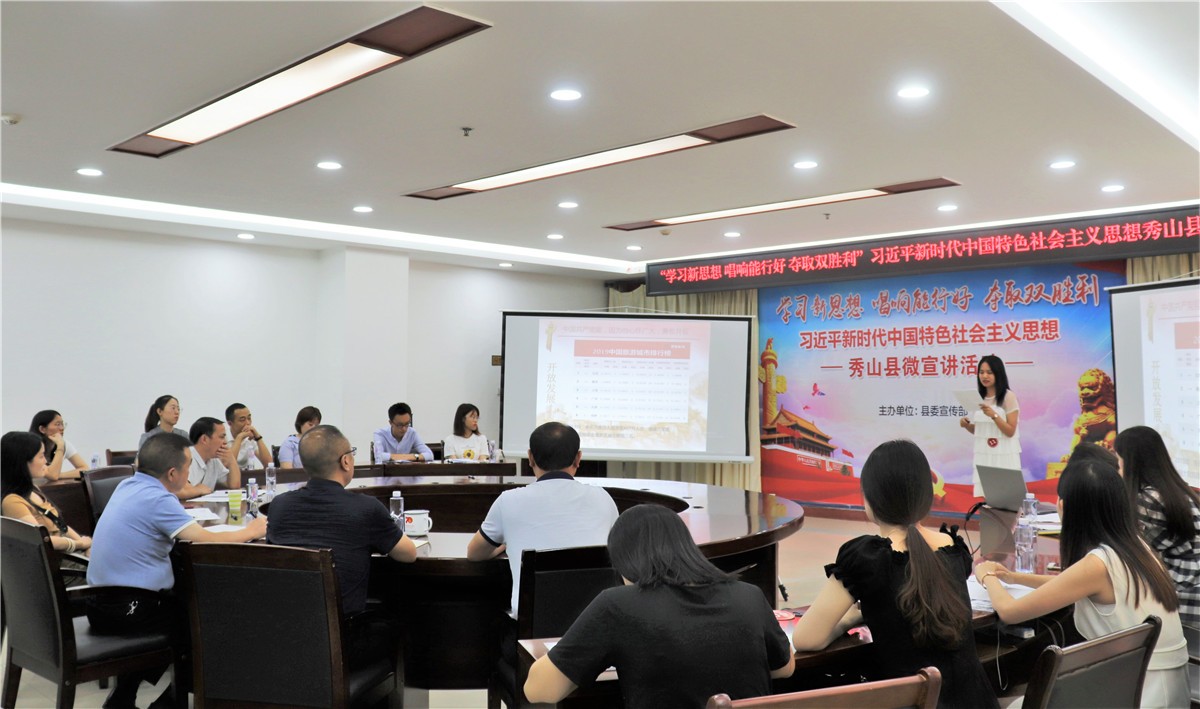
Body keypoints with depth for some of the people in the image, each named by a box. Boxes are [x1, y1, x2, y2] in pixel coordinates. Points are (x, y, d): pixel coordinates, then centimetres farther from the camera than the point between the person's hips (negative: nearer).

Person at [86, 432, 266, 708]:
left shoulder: (127, 486, 5)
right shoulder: (157, 499, -20)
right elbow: (208, 541, -22)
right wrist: (251, 531, -7)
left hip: (99, 603, 8)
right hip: (128, 610, -8)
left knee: (177, 603, 31)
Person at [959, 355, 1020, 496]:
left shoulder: (1008, 396, -7)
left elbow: (1010, 431, -11)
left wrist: (994, 415, -23)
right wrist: (967, 425, -3)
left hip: (1003, 456, -5)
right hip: (983, 456, 5)